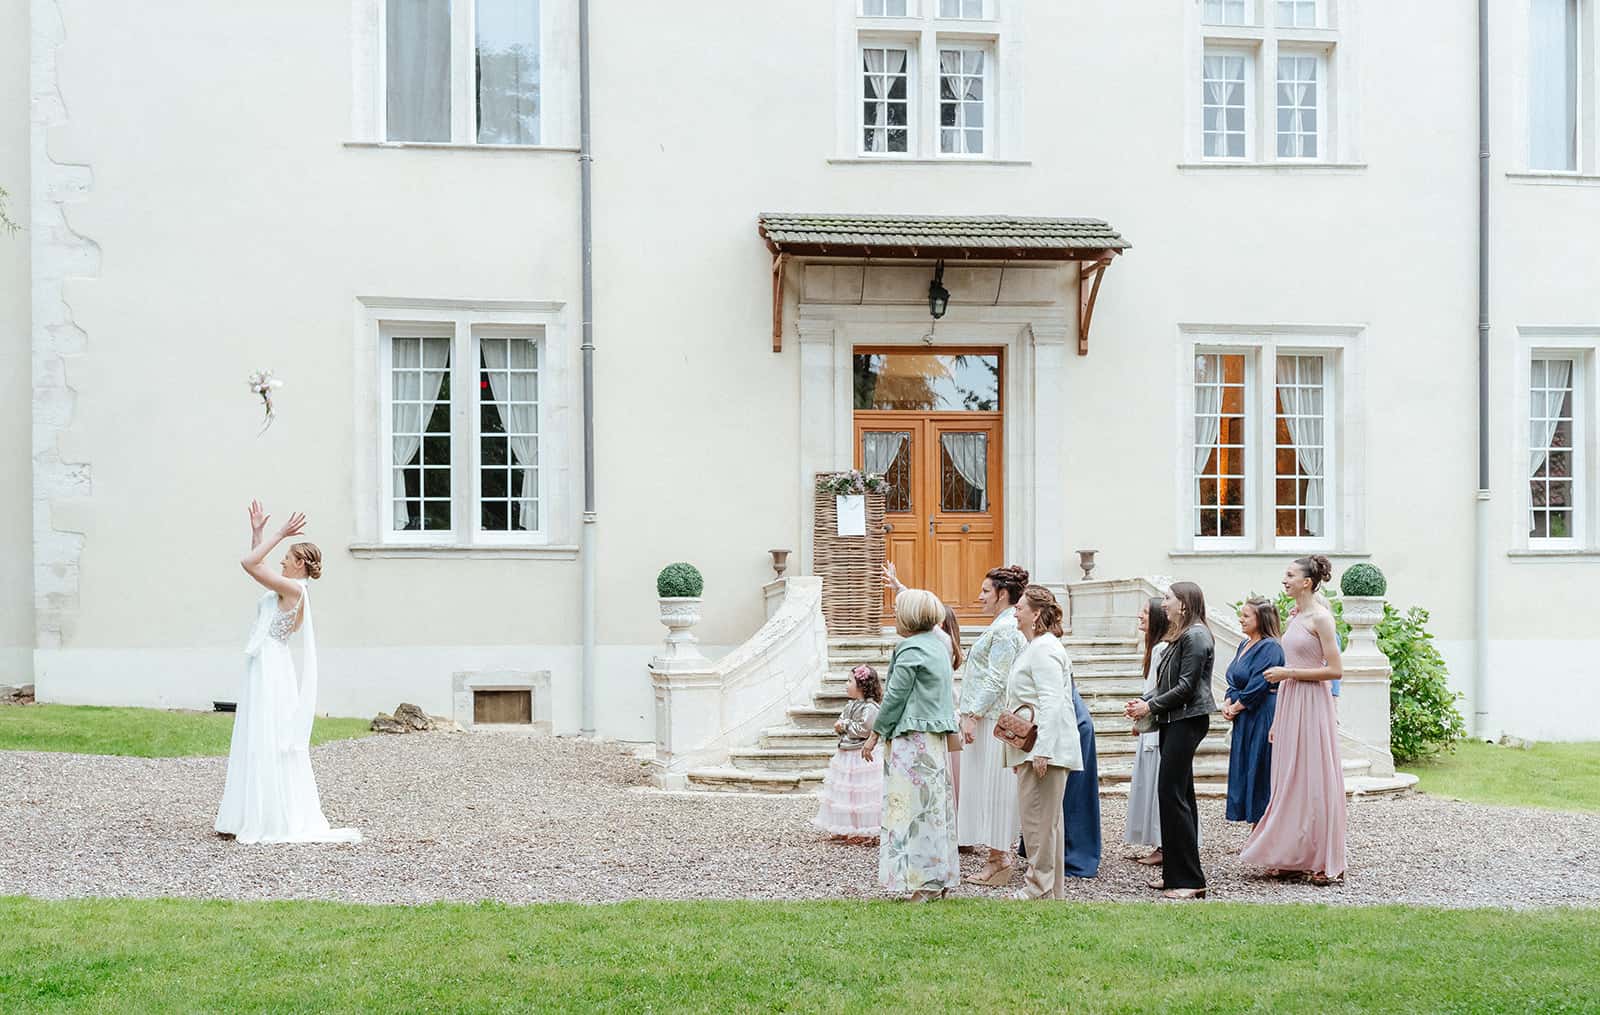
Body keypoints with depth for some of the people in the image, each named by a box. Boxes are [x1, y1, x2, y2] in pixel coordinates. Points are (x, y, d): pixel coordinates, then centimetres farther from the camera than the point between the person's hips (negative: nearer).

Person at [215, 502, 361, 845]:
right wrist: (257, 532, 24)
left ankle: (269, 822, -4)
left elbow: (248, 563, -18)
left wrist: (279, 534, -14)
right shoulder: (290, 590, 14)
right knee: (259, 745, 12)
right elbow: (256, 565, 27)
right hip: (269, 666, 10)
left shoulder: (293, 589, -14)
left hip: (271, 670, -10)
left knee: (266, 744, -7)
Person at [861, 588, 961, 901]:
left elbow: (895, 696, -13)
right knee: (935, 804, 11)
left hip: (912, 738, -9)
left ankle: (924, 880, -4)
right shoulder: (938, 646, 13)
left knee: (913, 805, -5)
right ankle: (941, 877, 16)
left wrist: (875, 734, -5)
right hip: (936, 737, 9)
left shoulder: (911, 649, -14)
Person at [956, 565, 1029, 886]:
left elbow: (995, 680, -20)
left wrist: (973, 716, -19)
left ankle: (999, 860, -2)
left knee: (992, 786, -5)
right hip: (991, 719, 10)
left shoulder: (1004, 629, -15)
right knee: (991, 787, 12)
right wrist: (972, 714, 19)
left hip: (992, 720, -10)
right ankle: (1000, 855, 15)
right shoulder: (1006, 626, 16)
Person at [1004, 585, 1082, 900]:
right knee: (1048, 818, 13)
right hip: (1035, 748, 11)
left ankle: (1039, 888, -1)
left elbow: (1051, 703, -21)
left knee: (1036, 816, -7)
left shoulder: (1043, 649, -14)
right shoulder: (1035, 647, 20)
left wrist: (1042, 751, -24)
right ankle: (1053, 889, 18)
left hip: (1044, 748, -11)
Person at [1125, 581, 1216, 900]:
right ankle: (1176, 873, 17)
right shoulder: (1181, 636, 18)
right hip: (1174, 721, 10)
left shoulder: (1196, 636, -12)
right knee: (1180, 795, 11)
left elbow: (1186, 687, -18)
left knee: (1171, 794, -11)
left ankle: (1189, 880, -8)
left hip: (1187, 721, -10)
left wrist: (1151, 706, -11)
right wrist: (1146, 702, 4)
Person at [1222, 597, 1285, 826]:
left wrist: (1235, 708, -9)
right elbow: (1234, 682, 18)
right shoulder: (1244, 645, 14)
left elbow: (1257, 687, -18)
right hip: (1244, 721, 9)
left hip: (1262, 719, -9)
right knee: (1245, 773, 11)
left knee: (1259, 773, -5)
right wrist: (1227, 703, 1)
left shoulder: (1269, 648, -14)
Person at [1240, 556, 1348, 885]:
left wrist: (1288, 673, -15)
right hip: (1288, 704, 8)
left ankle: (1326, 862, 4)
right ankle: (1292, 858, 13)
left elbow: (1335, 670, -16)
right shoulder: (1295, 617, 14)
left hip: (1311, 705, -8)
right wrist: (1277, 720, 18)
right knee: (1289, 781, 8)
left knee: (1313, 781, -4)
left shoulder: (1320, 617, -11)